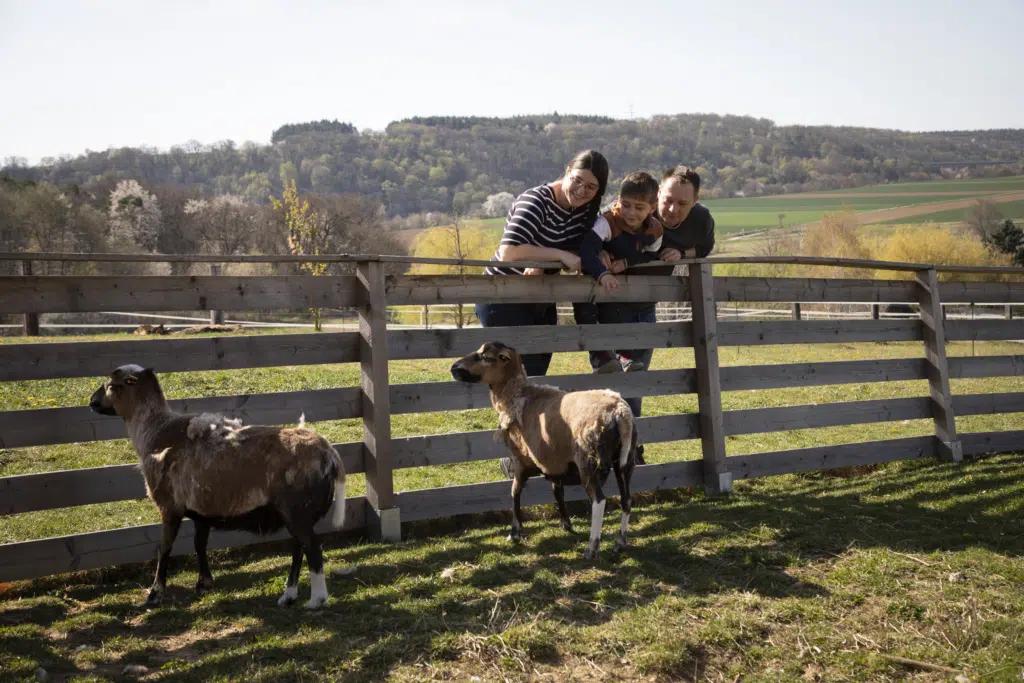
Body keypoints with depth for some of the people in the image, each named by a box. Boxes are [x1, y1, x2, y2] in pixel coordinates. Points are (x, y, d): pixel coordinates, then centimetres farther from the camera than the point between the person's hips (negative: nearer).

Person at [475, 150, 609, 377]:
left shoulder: (587, 210, 2)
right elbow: (508, 251, -33)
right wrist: (560, 255, -31)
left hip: (540, 303, 8)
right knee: (527, 374, -13)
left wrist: (543, 264, -24)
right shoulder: (536, 202, -21)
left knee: (538, 370, 12)